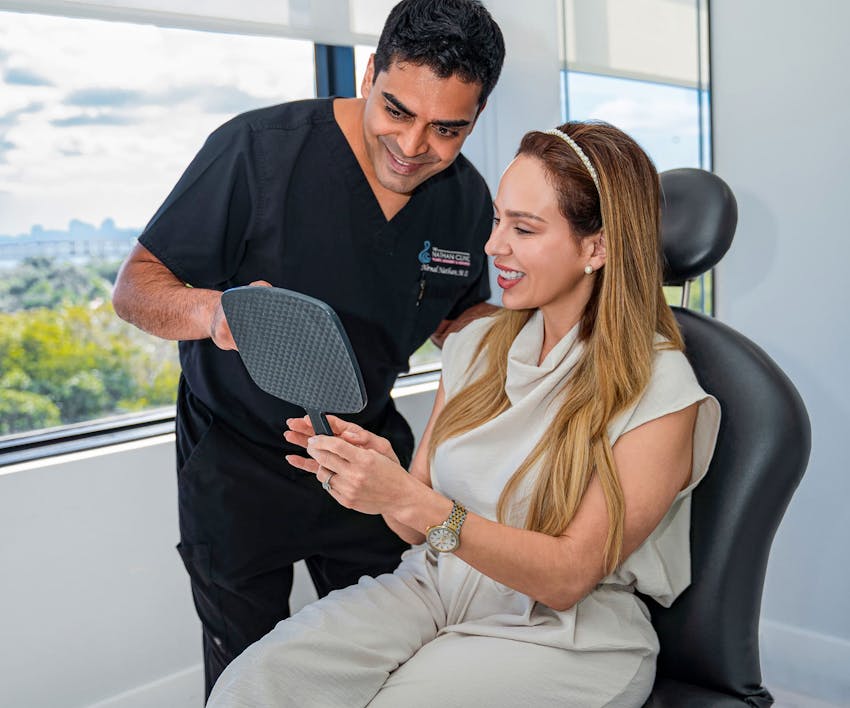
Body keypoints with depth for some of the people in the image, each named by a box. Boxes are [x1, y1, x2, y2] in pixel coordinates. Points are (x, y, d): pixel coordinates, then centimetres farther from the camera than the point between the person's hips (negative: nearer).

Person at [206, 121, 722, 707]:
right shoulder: (478, 345, 5)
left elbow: (567, 578, -15)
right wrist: (377, 473, -15)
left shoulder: (660, 392, -12)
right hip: (434, 588, 4)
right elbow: (420, 527, 8)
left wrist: (411, 502, -26)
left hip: (567, 633, -4)